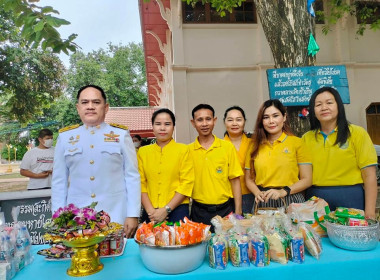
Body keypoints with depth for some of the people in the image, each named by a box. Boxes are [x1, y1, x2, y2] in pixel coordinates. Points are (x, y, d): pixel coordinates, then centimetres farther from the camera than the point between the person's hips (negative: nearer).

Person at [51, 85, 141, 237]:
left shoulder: (121, 134, 1)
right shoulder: (65, 137, 7)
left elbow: (132, 176, 0)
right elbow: (59, 181, 9)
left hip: (116, 218, -1)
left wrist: (133, 215, -4)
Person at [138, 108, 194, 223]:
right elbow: (141, 183, 3)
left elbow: (186, 184, -5)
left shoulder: (183, 150, 0)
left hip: (177, 210, -2)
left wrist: (166, 209, -11)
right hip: (150, 213, 2)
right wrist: (150, 210, -8)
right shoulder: (143, 151, 7)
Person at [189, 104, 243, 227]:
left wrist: (238, 212, -3)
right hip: (199, 212, 0)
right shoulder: (188, 151, -1)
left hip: (225, 209, 0)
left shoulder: (228, 147, -1)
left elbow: (235, 181, 0)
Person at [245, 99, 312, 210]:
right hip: (263, 203, 2)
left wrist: (283, 192, -14)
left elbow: (307, 180, -1)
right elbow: (249, 179, 12)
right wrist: (258, 193, -7)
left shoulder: (297, 142, 0)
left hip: (290, 201, -2)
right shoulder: (256, 146, 8)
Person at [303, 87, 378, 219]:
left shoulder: (357, 133, -2)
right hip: (315, 199, 2)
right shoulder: (306, 138, 5)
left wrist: (369, 212, -10)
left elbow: (369, 175, -5)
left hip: (350, 199, -2)